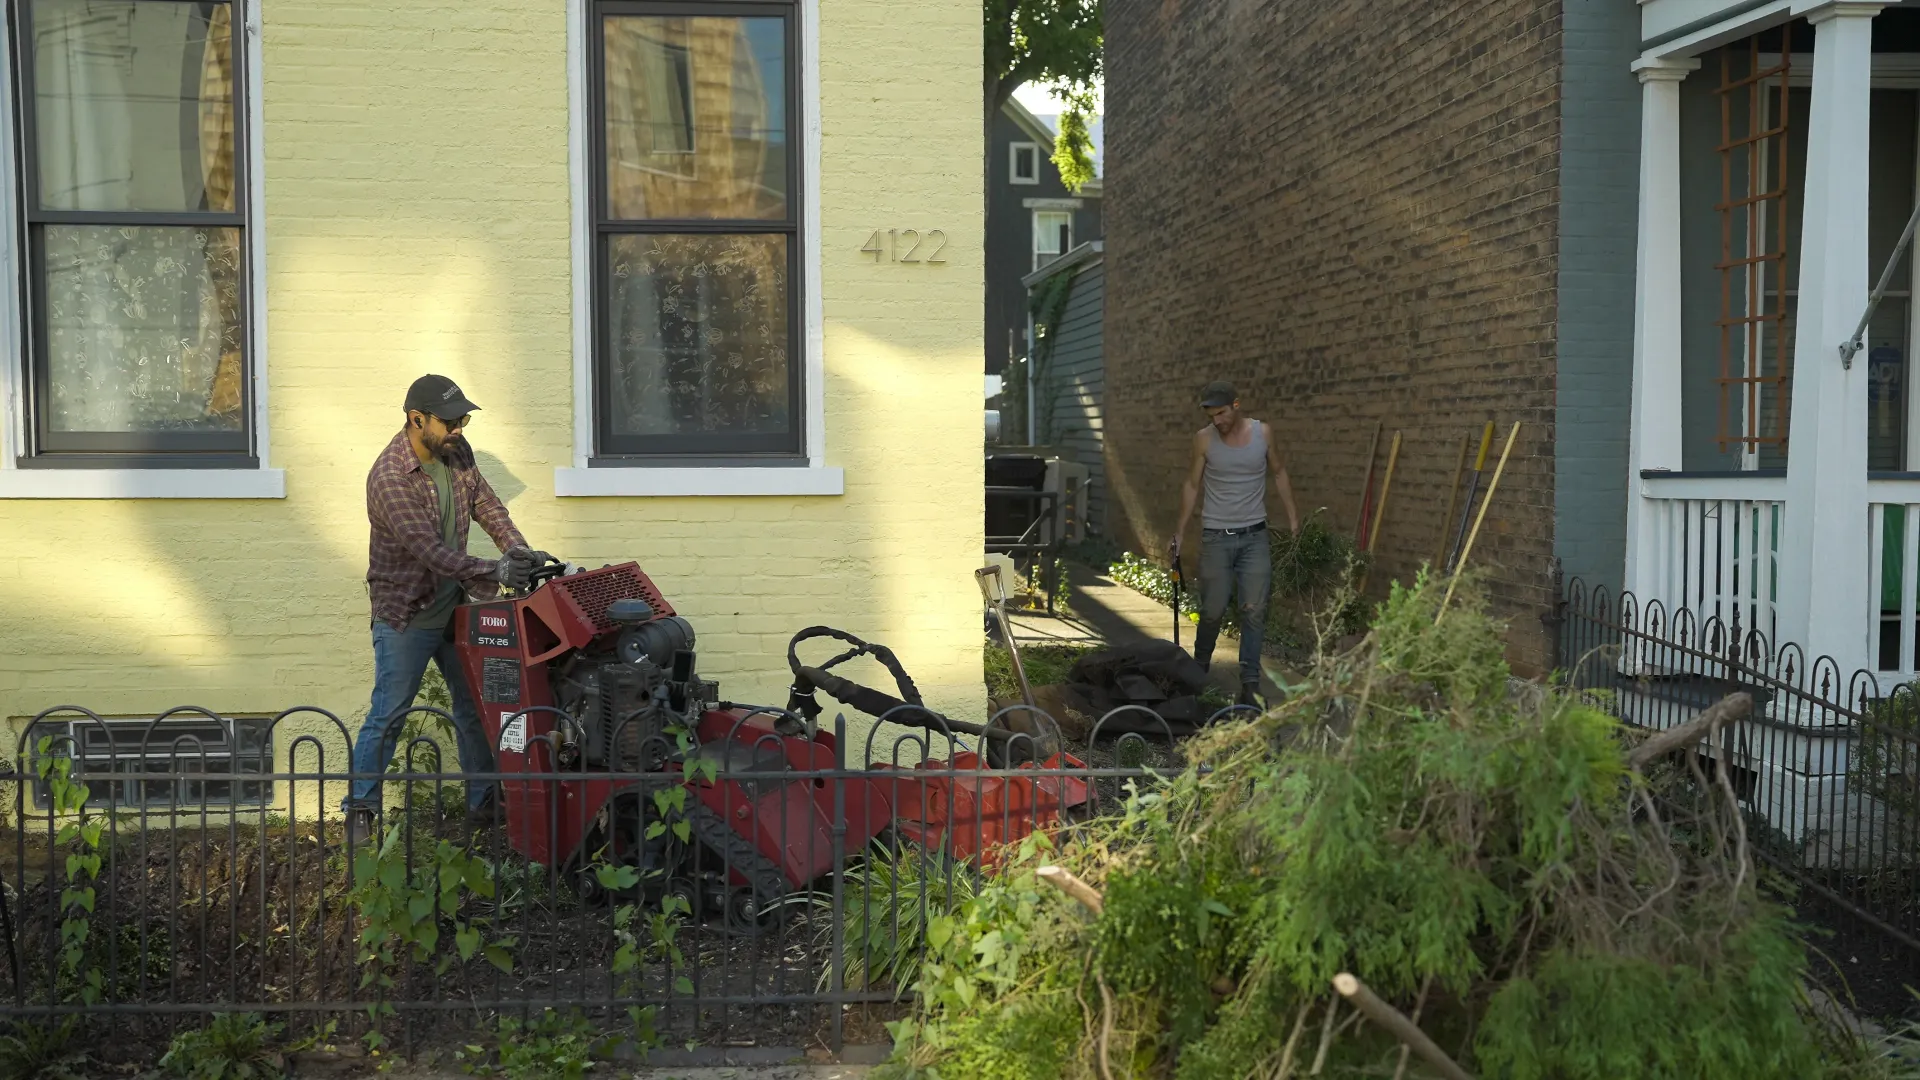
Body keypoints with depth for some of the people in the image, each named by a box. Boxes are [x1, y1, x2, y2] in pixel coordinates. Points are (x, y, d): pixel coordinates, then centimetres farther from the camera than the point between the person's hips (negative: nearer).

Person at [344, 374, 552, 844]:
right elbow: (428, 550, -29)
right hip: (405, 616, -7)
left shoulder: (455, 453, -1)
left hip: (453, 607, 7)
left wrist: (519, 550, -13)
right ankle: (359, 810, 13)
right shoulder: (389, 478, -24)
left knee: (476, 708, 12)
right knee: (388, 715, -1)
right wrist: (493, 572, -33)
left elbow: (485, 503, 4)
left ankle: (483, 805, 24)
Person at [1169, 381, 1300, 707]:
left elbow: (1279, 473, 10)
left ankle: (1250, 684, 3)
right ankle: (1199, 671, 24)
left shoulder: (1263, 432, -1)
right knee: (1212, 611, 2)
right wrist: (1180, 531, 0)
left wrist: (1293, 518, 4)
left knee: (1254, 611, -2)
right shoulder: (1204, 439, -4)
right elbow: (1192, 485, 3)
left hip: (1254, 536, 1)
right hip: (1216, 537, -1)